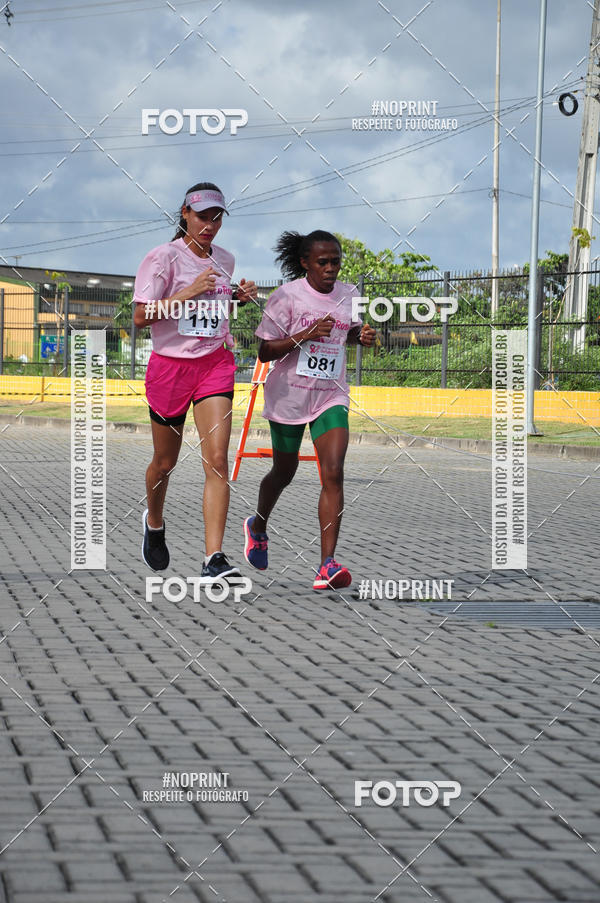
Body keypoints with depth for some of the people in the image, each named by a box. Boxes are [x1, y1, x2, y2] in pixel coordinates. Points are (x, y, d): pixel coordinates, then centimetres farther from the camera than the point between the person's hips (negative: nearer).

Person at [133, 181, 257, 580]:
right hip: (171, 364, -3)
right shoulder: (164, 257, -8)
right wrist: (191, 292, -21)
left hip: (216, 364, 3)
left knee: (216, 460, -14)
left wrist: (238, 297, 6)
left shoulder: (224, 260, 9)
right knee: (165, 462, 12)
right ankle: (154, 523, 44)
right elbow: (141, 316, -15)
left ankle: (214, 558, -20)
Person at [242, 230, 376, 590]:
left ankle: (328, 563, -19)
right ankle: (257, 527, 47)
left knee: (333, 473, -15)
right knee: (284, 472, 15)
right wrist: (305, 335, -26)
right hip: (289, 395, -2)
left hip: (331, 397, 2)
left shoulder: (349, 294, 2)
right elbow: (264, 350, -13)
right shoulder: (287, 296, -11)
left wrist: (363, 335, -2)